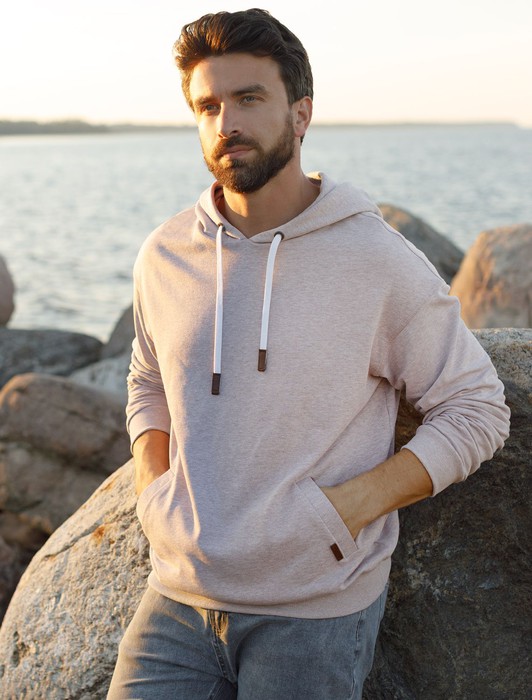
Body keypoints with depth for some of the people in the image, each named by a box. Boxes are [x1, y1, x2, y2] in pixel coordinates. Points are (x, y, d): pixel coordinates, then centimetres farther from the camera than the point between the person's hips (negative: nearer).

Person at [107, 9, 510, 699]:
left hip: (317, 610, -3)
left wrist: (349, 506, -14)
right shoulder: (164, 255, 1)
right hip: (181, 595, 3)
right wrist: (152, 490, 1)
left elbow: (477, 409, -4)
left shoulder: (379, 261, -11)